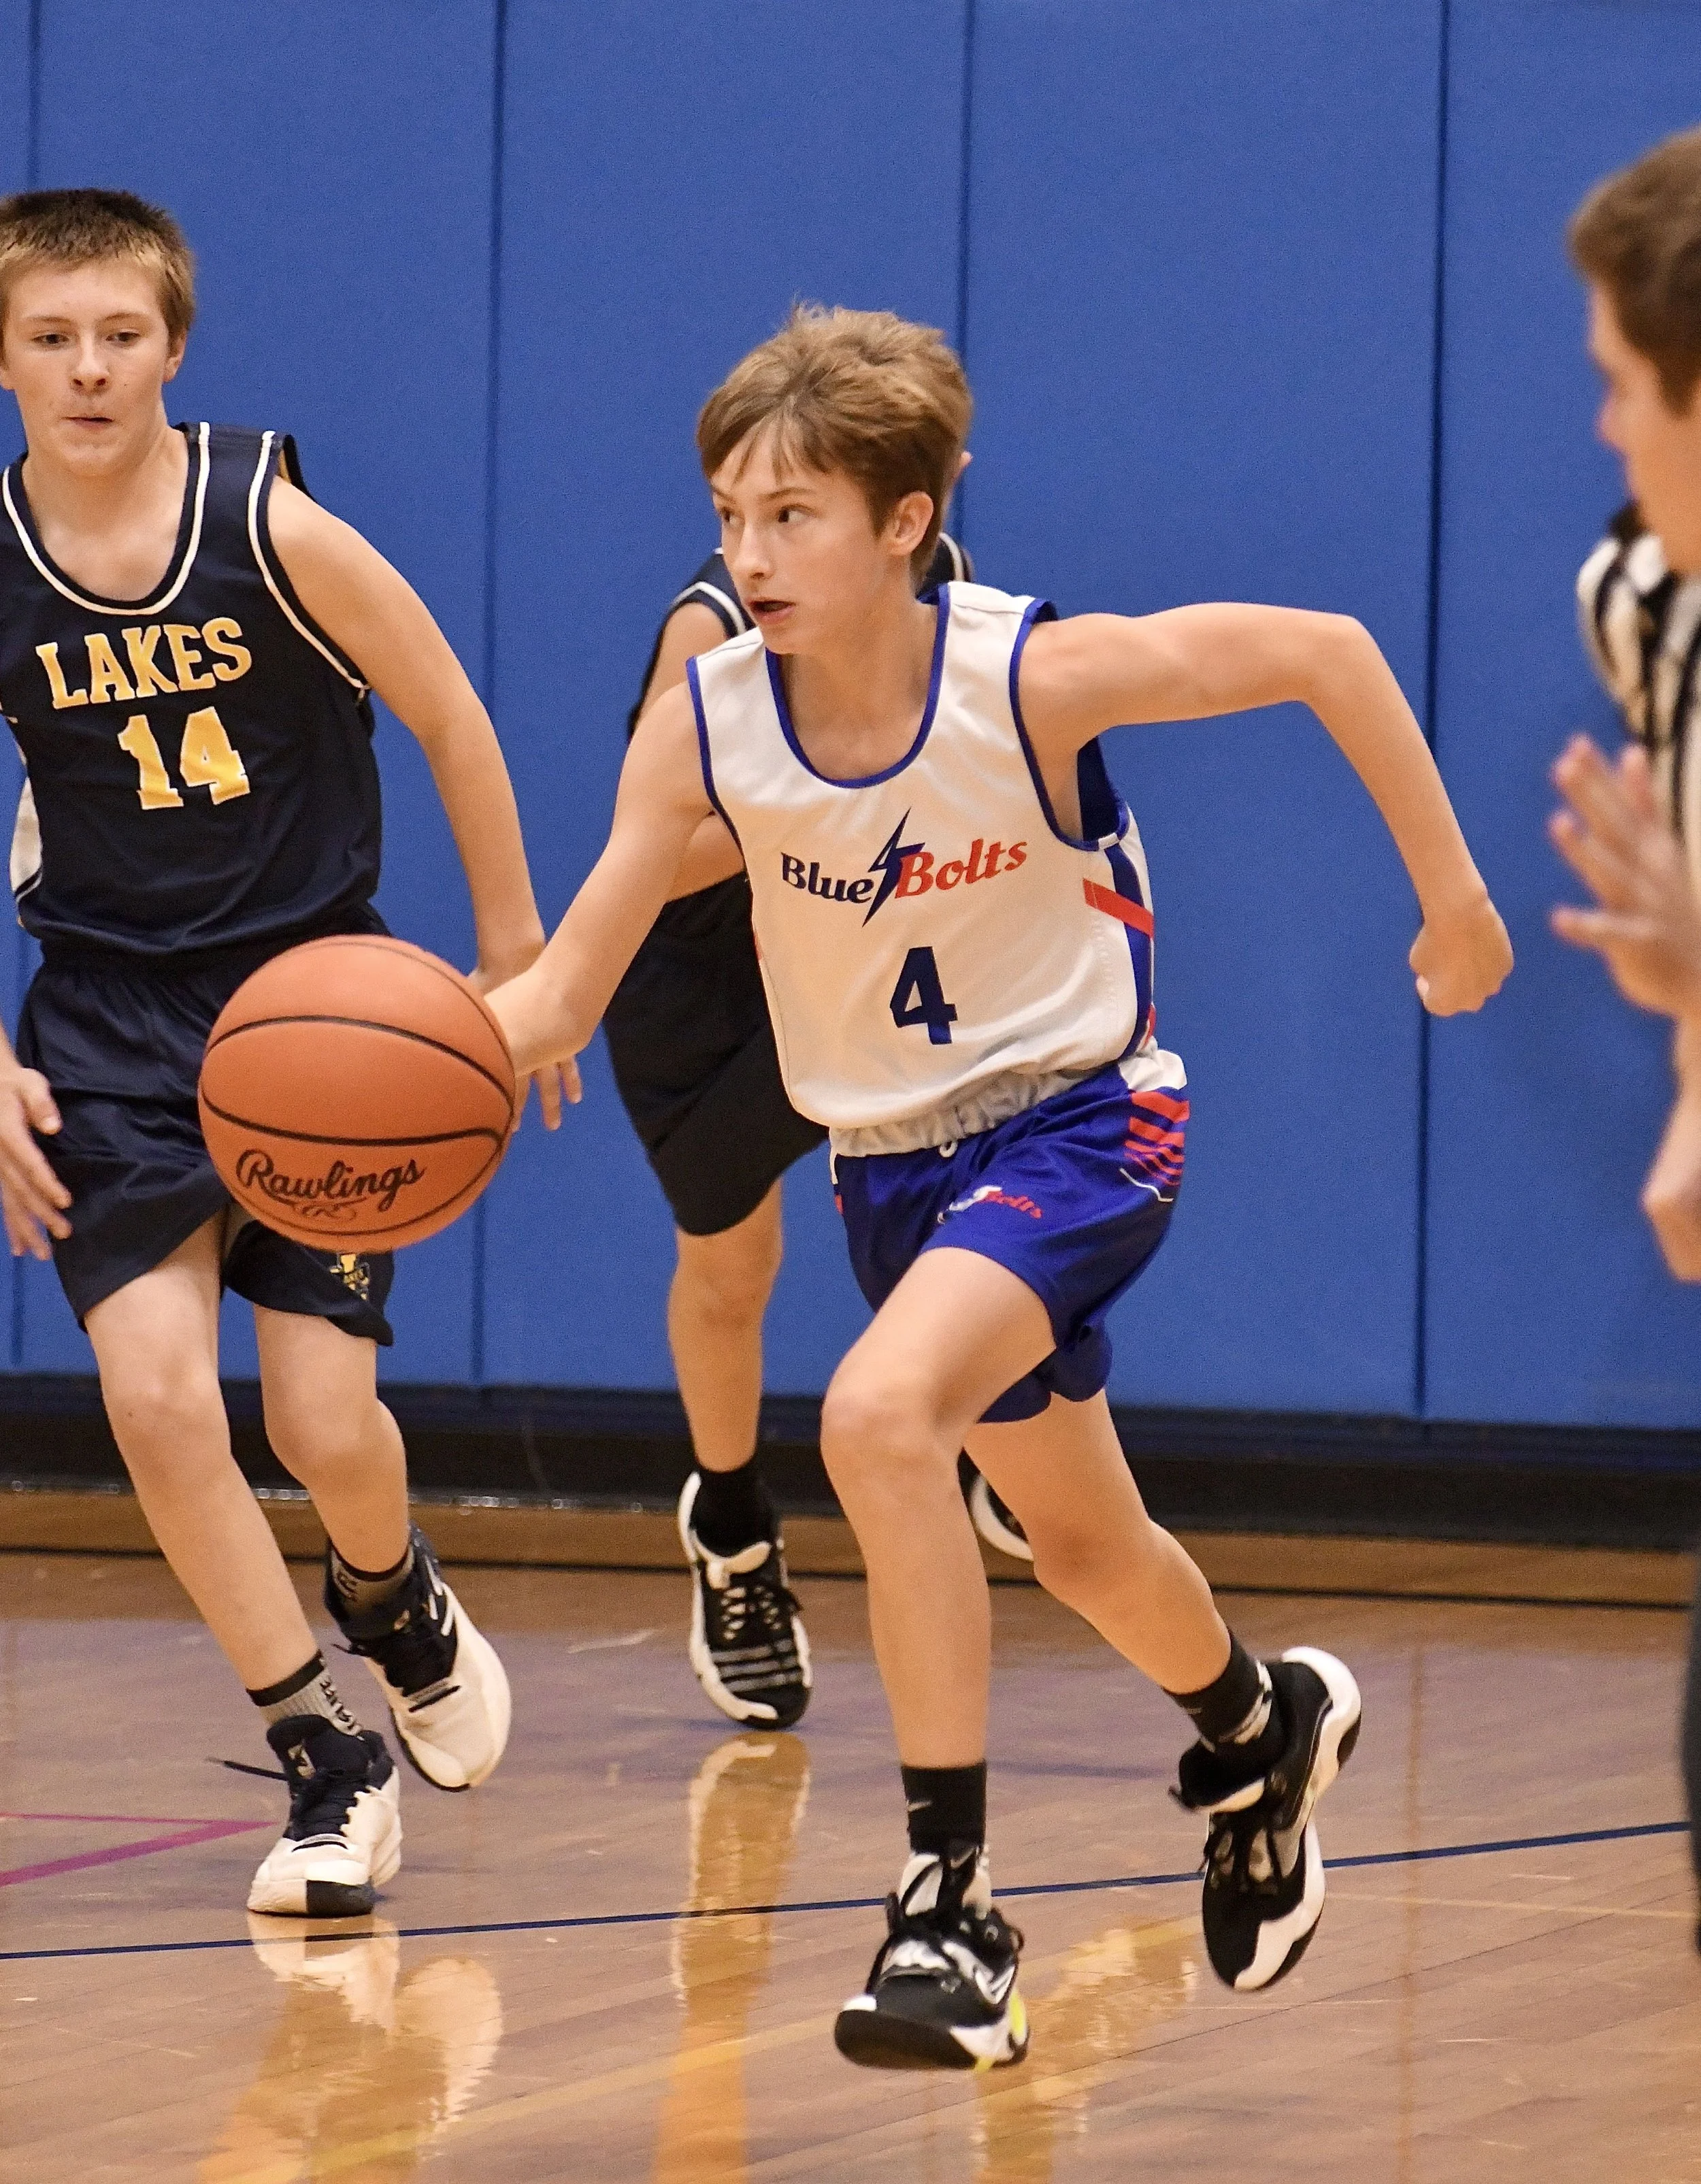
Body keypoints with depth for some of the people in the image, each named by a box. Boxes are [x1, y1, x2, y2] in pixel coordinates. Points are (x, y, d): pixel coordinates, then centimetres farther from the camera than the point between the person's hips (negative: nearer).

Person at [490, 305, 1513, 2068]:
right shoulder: (702, 729, -15)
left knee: (879, 1416, -31)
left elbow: (1326, 652, -14)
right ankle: (1260, 1732, 57)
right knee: (1080, 1543, 22)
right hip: (892, 1161, 5)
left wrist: (1453, 896, -9)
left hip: (1075, 1120, -5)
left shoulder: (1035, 678, -25)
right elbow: (559, 996, -13)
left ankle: (951, 1906, -24)